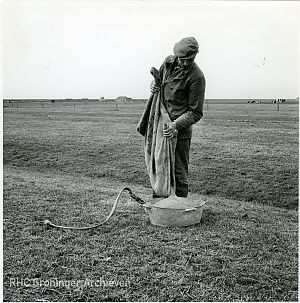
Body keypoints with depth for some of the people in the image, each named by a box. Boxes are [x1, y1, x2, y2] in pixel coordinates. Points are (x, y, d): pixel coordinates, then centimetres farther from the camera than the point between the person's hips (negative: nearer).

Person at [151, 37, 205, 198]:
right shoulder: (169, 61, 4)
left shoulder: (196, 77, -15)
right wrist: (154, 85, 1)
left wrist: (176, 124, -26)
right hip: (161, 124, 7)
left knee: (179, 172, 0)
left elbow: (195, 112, -13)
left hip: (180, 130, -7)